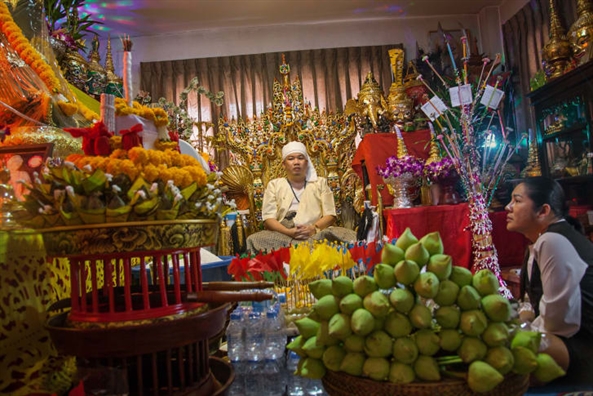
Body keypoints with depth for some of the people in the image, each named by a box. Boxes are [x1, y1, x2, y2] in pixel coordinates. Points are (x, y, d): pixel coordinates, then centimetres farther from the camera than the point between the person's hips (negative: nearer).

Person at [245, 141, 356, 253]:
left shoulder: (320, 183, 21)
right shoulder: (274, 185, 18)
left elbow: (330, 215, 12)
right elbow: (268, 218, 6)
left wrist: (313, 229, -10)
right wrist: (288, 232, -14)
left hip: (317, 234, 0)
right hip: (283, 235, 1)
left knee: (349, 237, -28)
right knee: (254, 240, -30)